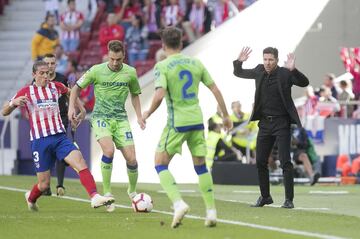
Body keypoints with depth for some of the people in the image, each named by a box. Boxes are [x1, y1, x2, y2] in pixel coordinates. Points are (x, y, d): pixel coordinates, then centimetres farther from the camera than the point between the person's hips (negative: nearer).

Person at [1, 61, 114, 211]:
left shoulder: (56, 87, 11)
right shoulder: (26, 92, 2)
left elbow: (70, 93, 34)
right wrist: (13, 103, -18)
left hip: (60, 137, 3)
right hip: (39, 141, -3)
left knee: (80, 162, -23)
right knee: (44, 184, 2)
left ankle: (95, 197, -34)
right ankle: (30, 198, 36)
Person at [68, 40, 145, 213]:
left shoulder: (130, 72, 0)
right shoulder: (96, 71, -8)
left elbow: (135, 94, 17)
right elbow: (77, 87, 5)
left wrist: (139, 117, 10)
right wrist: (71, 107, -7)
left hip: (121, 119, 3)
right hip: (101, 117, -3)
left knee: (131, 159, -4)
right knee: (109, 150, -28)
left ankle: (132, 191, 25)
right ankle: (107, 193, -14)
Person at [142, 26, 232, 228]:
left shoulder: (162, 66, -7)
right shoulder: (195, 63, 7)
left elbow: (160, 95, -20)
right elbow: (215, 90, 9)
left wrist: (148, 113, -2)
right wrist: (226, 115, 18)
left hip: (177, 122, -4)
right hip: (197, 120, 4)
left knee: (160, 164, 6)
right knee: (201, 166, 16)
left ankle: (178, 203, -15)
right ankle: (211, 211, 11)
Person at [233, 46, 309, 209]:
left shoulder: (284, 74, -11)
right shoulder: (259, 71, 3)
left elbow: (304, 83, -23)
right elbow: (238, 73, 16)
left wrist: (293, 70, -38)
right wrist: (239, 62, -4)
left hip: (281, 123, -5)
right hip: (264, 123, 5)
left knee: (285, 162, -9)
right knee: (260, 162, 9)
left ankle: (289, 199, -6)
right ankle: (265, 197, 23)